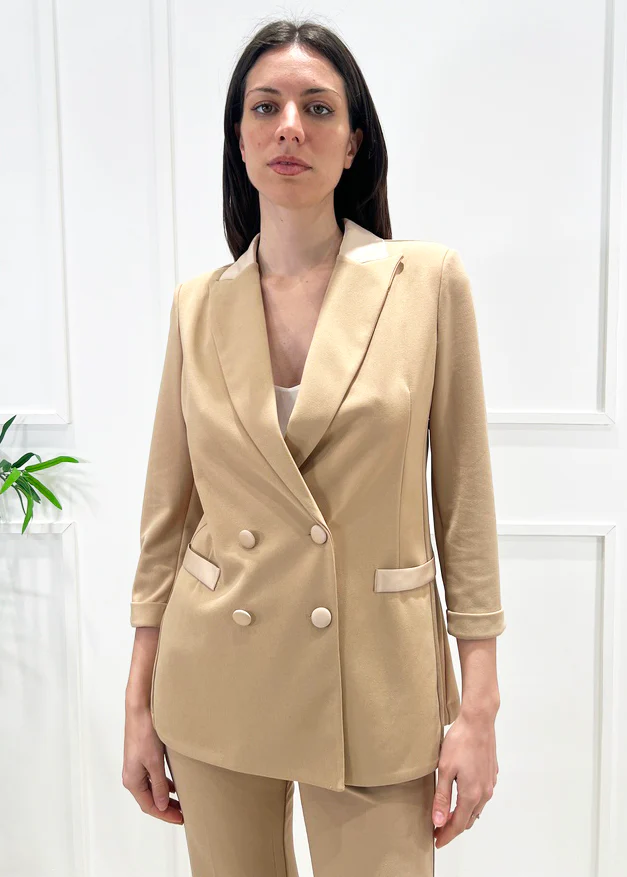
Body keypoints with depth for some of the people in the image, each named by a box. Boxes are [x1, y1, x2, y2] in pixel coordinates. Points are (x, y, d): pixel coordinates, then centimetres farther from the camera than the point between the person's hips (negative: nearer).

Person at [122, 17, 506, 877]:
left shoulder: (429, 280, -5)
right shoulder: (198, 305, 1)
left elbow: (465, 501, -3)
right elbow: (167, 514, 5)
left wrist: (478, 707, -5)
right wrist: (139, 705, 6)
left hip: (375, 677, -2)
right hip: (216, 677, 2)